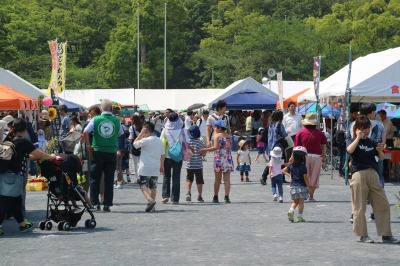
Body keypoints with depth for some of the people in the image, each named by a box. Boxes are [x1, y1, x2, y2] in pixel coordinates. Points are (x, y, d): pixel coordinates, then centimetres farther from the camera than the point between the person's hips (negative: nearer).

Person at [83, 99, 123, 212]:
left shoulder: (96, 119, -4)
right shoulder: (116, 121, -1)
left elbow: (85, 132, -12)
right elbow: (120, 134, 11)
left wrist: (88, 145, -2)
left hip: (98, 152, -1)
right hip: (112, 153, 1)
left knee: (95, 179, 9)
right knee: (109, 180, 6)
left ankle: (95, 203, 7)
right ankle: (107, 204, 5)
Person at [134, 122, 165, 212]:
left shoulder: (145, 140, -12)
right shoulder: (160, 141, 8)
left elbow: (135, 143, 0)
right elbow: (162, 154, 14)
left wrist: (141, 134, 2)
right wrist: (161, 166, 24)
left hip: (145, 168, -6)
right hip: (156, 168, 6)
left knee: (143, 185, -3)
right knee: (153, 186, 14)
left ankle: (150, 200, -25)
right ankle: (152, 203, 15)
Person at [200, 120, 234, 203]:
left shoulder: (217, 135, -6)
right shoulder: (229, 136, 10)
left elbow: (215, 147, -16)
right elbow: (230, 147, 13)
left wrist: (205, 150, -11)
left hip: (219, 158, -3)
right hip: (228, 159, 3)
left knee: (217, 179, 6)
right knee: (227, 179, 1)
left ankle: (215, 197, 11)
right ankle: (226, 197, -7)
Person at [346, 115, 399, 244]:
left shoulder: (371, 142, 17)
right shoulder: (352, 141, 2)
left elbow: (381, 158, 16)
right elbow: (350, 150, -21)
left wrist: (380, 151, -4)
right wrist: (358, 137, -14)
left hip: (373, 174, 5)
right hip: (359, 174, -5)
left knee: (383, 205, 2)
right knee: (359, 207, -2)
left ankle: (386, 235, 7)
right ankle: (362, 235, 8)